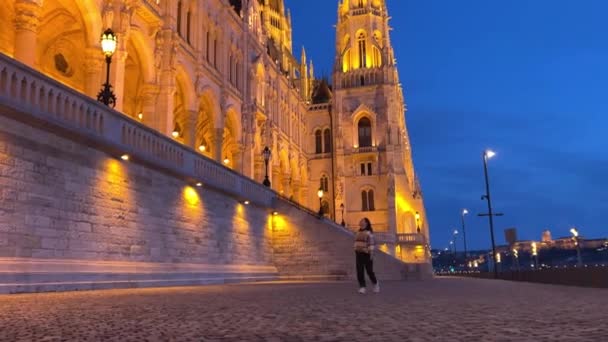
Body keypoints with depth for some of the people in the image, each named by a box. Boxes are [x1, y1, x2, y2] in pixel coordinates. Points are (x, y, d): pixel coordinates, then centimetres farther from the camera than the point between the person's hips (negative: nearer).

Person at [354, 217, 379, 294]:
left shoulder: (369, 233, -10)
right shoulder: (358, 233, 13)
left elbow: (371, 244, -15)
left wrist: (371, 254, -19)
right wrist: (356, 252, 16)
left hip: (367, 254, -6)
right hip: (359, 254, 6)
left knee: (369, 271, 0)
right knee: (360, 271, -2)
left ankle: (375, 283, 25)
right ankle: (362, 287, 1)